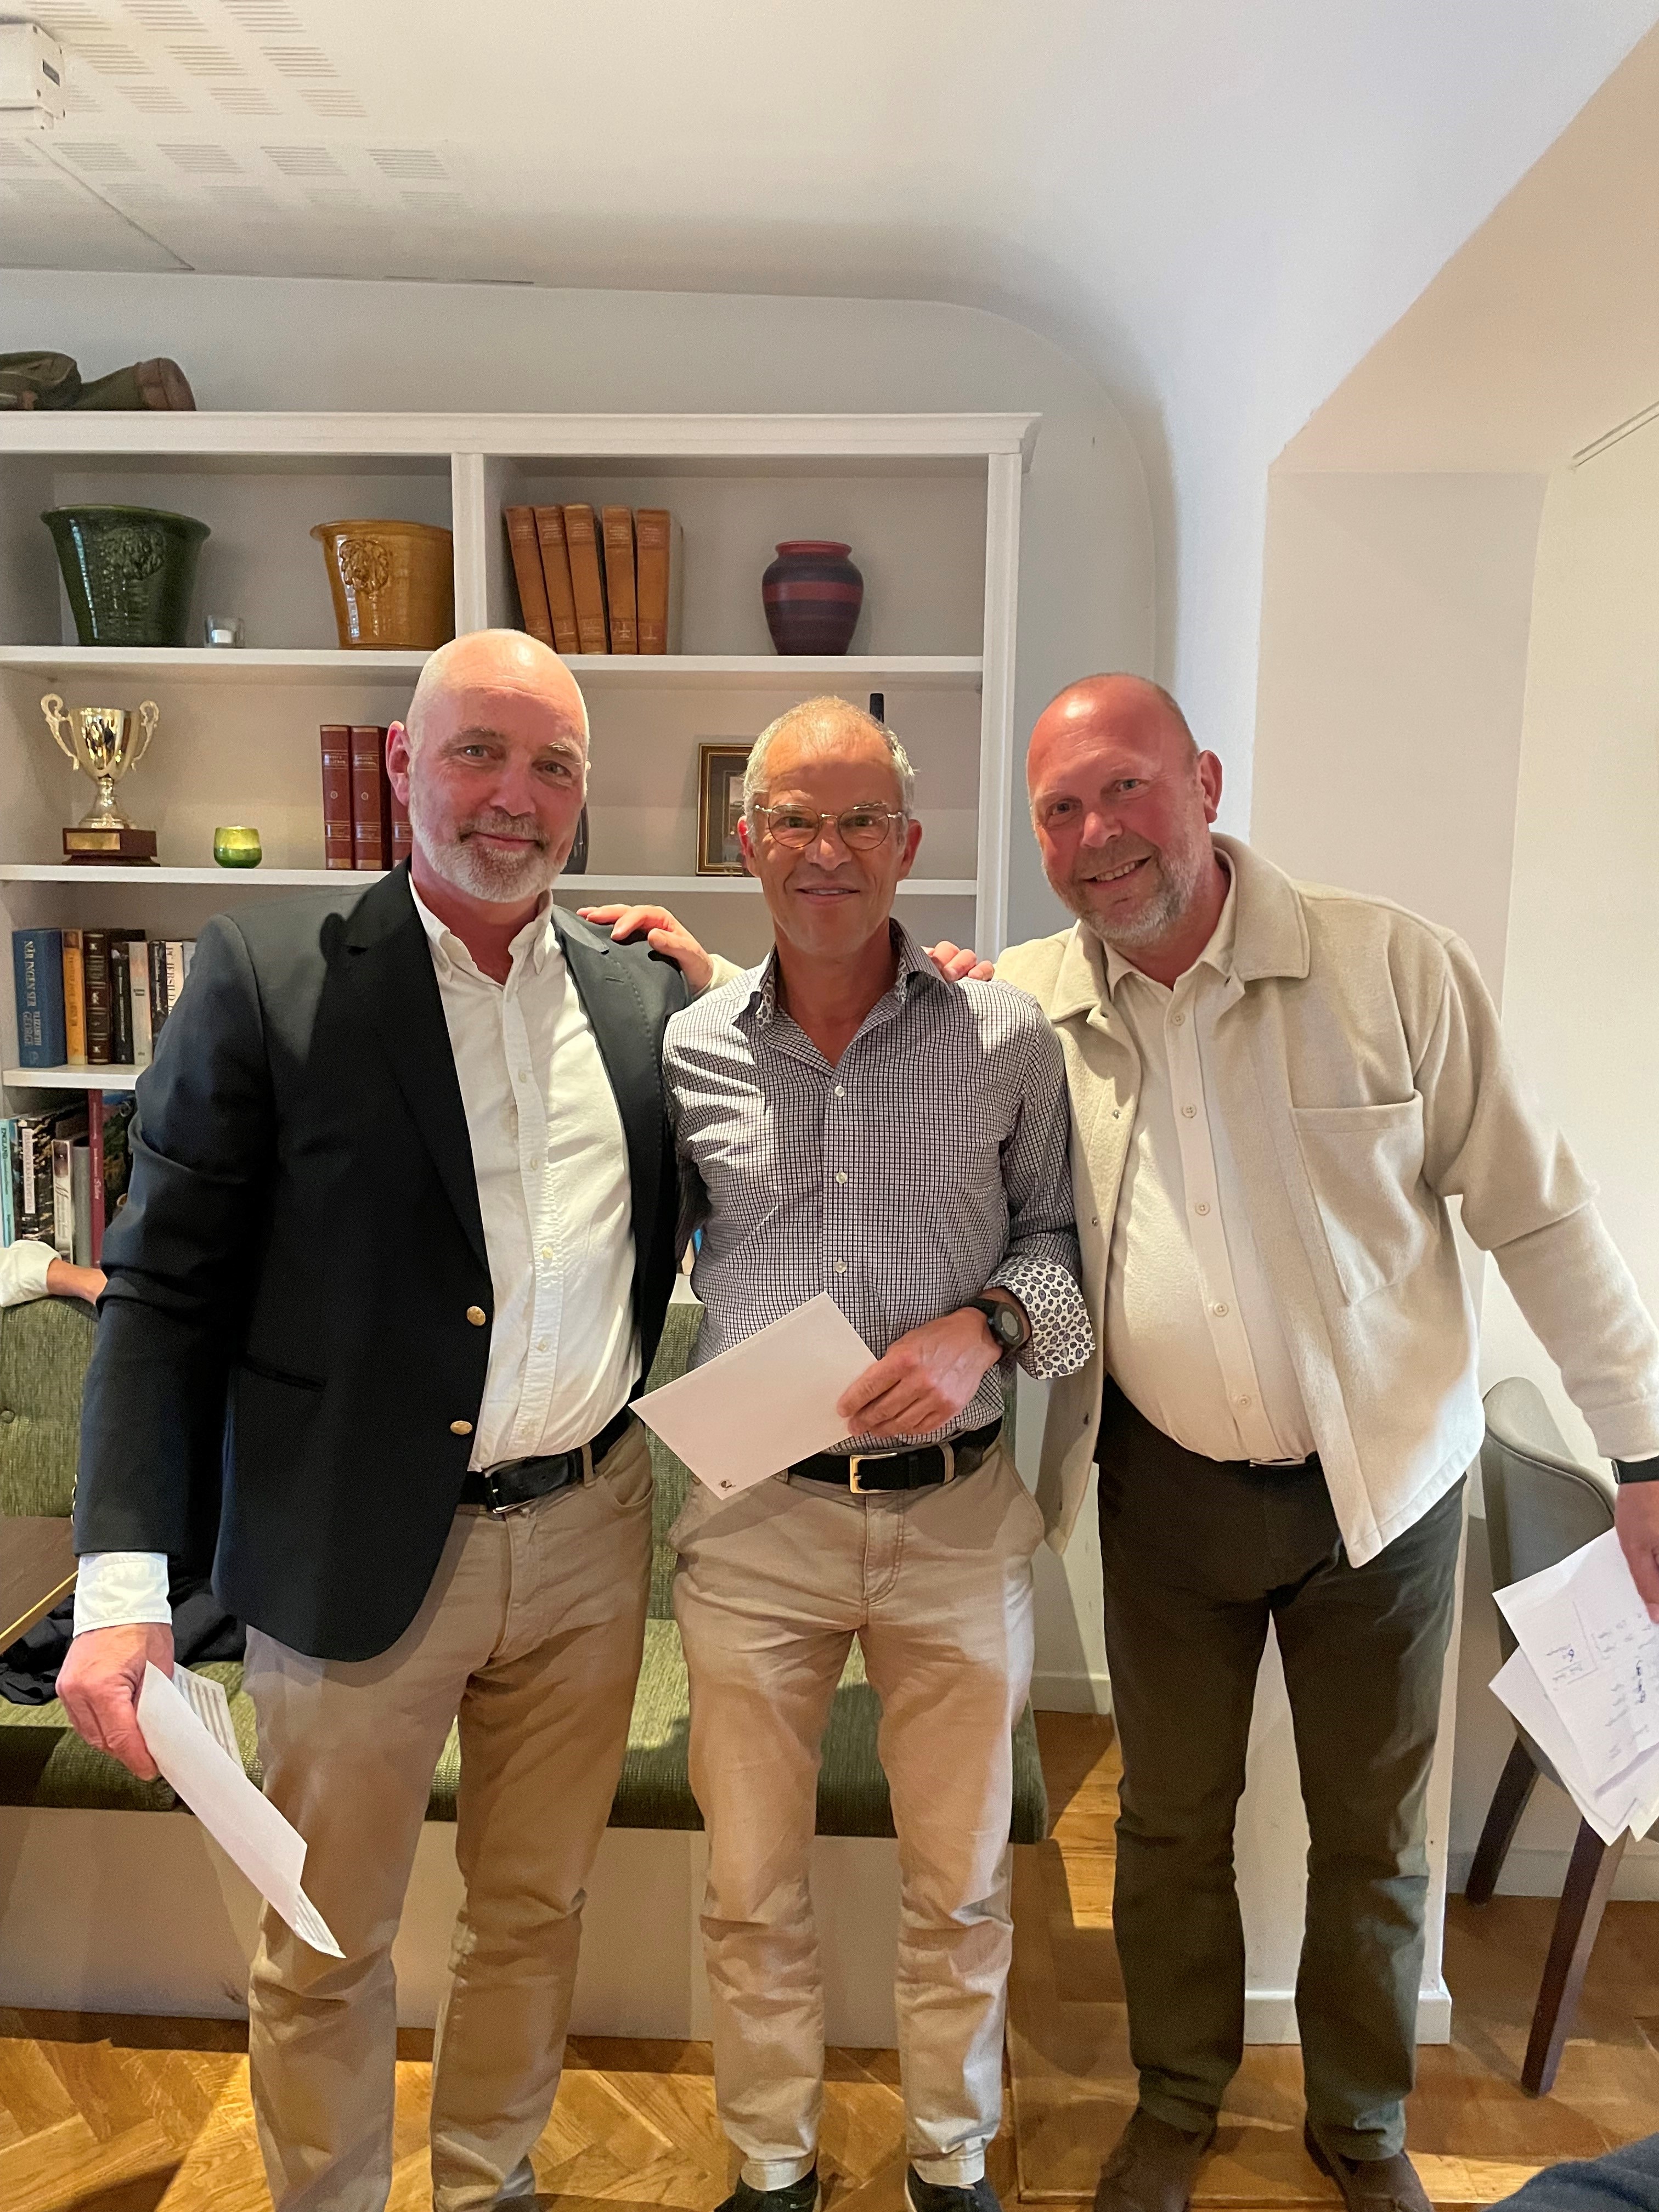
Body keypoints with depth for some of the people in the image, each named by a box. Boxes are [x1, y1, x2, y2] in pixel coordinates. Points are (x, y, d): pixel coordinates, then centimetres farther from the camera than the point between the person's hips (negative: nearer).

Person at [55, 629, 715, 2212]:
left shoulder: (643, 996, 3)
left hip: (586, 1542, 4)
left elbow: (692, 1228, 11)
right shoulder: (265, 975, -8)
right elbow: (166, 1288, -9)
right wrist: (123, 1583, -16)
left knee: (537, 1909, 22)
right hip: (362, 1552, -3)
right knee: (327, 1947, 16)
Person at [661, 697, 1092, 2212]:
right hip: (756, 1517, 1)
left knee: (963, 1884, 18)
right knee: (752, 1890, 16)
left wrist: (985, 1328, -14)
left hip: (958, 1518, 0)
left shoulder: (1008, 1039, -4)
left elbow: (1060, 1237, 4)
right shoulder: (687, 1049, -1)